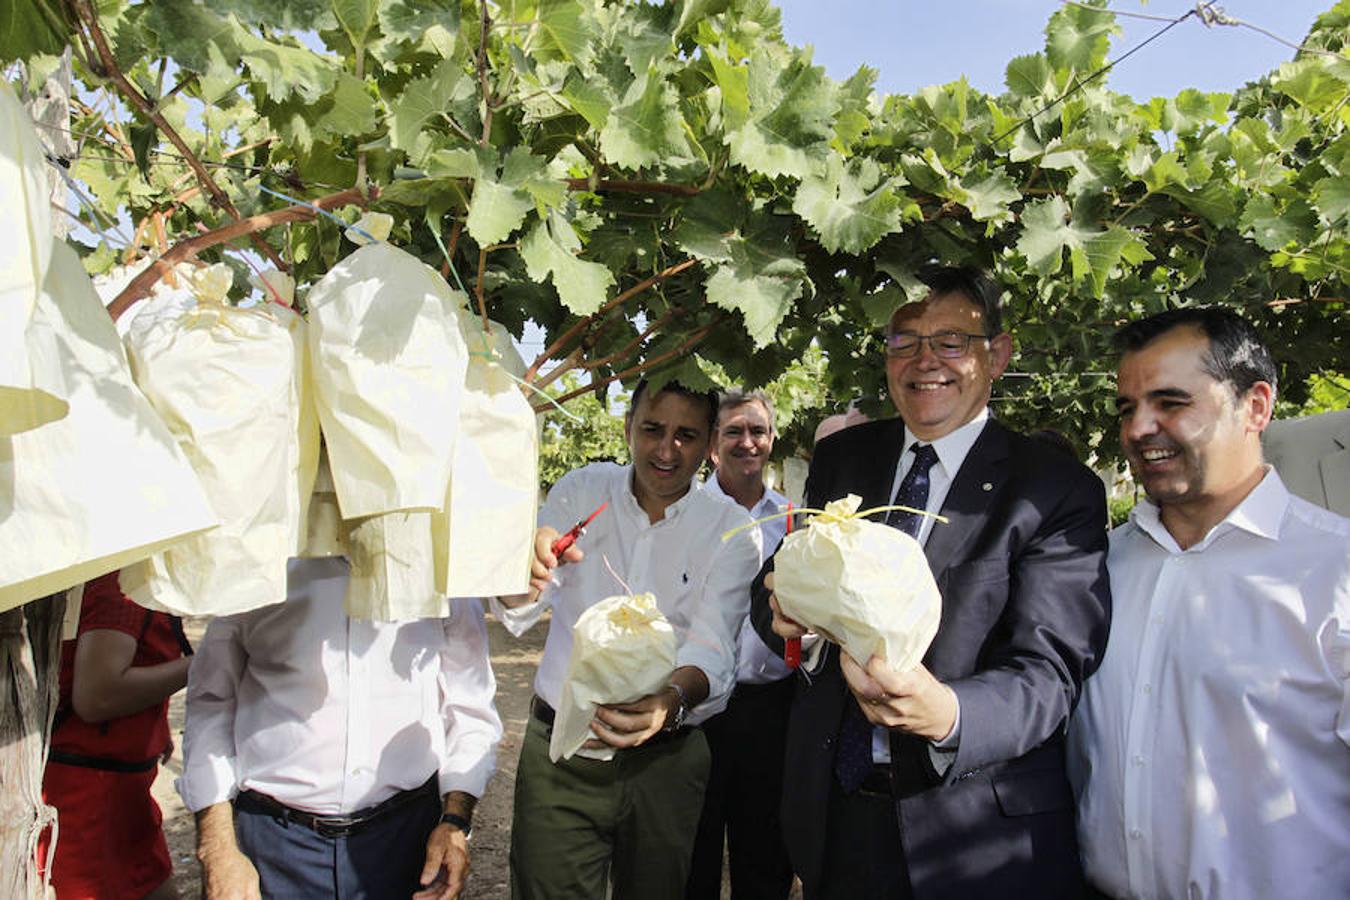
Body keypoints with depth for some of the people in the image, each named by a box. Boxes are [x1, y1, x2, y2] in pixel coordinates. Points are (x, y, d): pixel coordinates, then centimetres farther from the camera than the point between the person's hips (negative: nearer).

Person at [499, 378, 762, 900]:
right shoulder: (579, 491, -2)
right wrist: (525, 569, -31)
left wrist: (672, 699, -39)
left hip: (663, 762, 0)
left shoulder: (731, 530, -6)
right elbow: (516, 617, -8)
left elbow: (713, 649, -17)